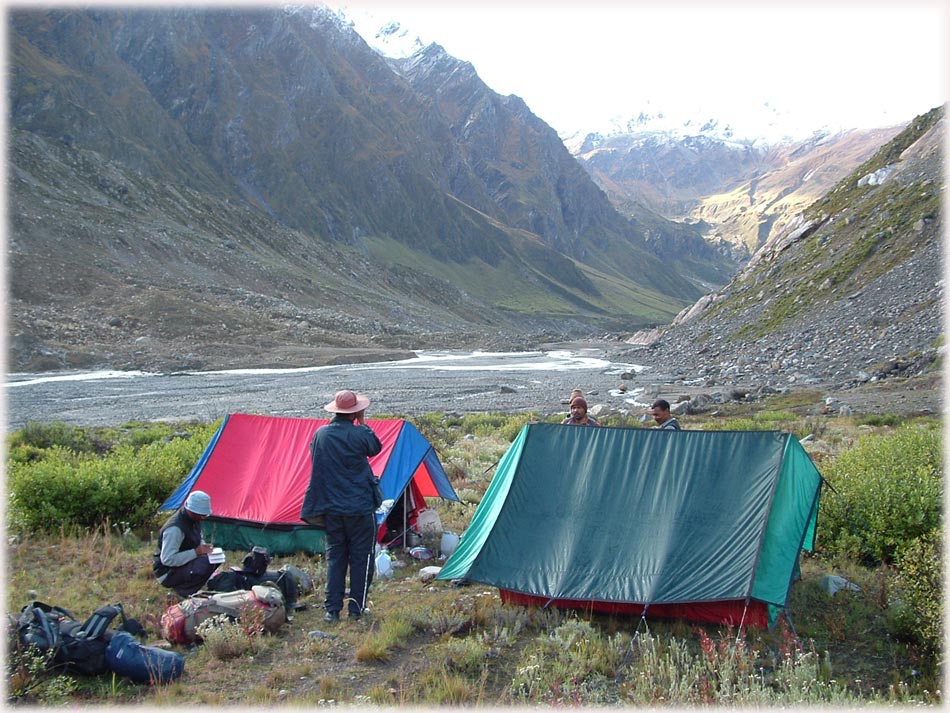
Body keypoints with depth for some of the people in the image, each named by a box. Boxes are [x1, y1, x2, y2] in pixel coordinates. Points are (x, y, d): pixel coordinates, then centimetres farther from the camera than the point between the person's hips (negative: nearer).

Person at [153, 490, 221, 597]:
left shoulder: (194, 520, -1)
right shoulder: (175, 528, -29)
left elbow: (199, 540, 16)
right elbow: (167, 560, -31)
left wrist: (204, 548, -8)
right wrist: (196, 552, -29)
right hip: (167, 572, -10)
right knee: (205, 564, -29)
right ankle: (183, 590, -9)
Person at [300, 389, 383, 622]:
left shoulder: (320, 434, 0)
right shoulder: (360, 434, -14)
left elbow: (317, 467, 9)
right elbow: (376, 448, 7)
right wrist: (363, 424, 9)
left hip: (331, 508, 4)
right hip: (360, 507, -4)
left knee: (335, 557, 12)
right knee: (361, 557, 8)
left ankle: (332, 609, 11)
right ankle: (356, 608, 11)